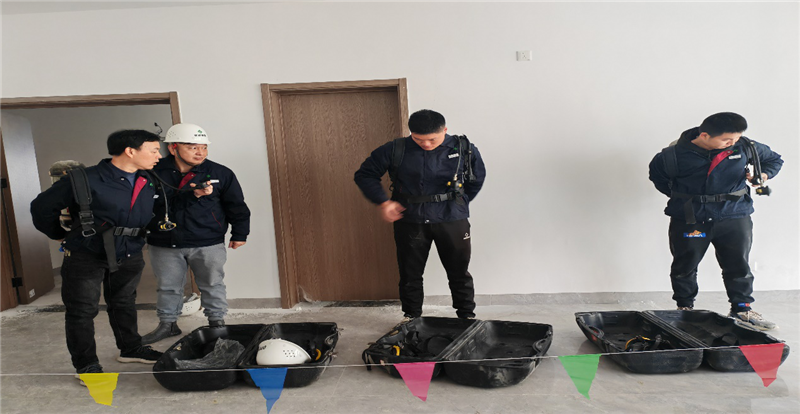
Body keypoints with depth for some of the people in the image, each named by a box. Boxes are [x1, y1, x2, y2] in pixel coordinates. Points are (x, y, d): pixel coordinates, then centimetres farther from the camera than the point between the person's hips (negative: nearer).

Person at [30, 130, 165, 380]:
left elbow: (148, 215, 17)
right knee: (82, 311, 4)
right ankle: (86, 366, 17)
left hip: (129, 257, 6)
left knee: (124, 305, 19)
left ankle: (130, 349, 35)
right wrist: (60, 235, 2)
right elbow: (42, 208, -9)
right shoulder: (85, 181, -21)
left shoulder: (148, 183, -3)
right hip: (85, 258, -5)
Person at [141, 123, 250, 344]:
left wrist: (239, 234, 6)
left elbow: (236, 206, 5)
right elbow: (158, 203, -20)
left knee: (212, 284, 10)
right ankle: (168, 324, 33)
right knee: (168, 286, 15)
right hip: (164, 244, 1)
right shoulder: (154, 173, -7)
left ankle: (217, 322, 27)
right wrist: (191, 195, -28)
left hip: (208, 243, 0)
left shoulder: (221, 173, -3)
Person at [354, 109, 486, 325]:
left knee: (459, 273, 9)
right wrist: (382, 202, -9)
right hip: (409, 222, 0)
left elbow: (477, 179, 14)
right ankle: (411, 316, 29)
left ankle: (467, 316, 27)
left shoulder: (464, 149, -4)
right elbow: (364, 175, 2)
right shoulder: (395, 150, -7)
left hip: (452, 221, 0)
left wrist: (459, 203, 7)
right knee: (410, 273, 10)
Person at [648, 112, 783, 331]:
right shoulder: (673, 155, -13)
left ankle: (742, 310, 26)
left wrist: (764, 175, -8)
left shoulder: (744, 147, -4)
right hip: (689, 220, -2)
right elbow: (657, 176, 6)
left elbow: (774, 159, 13)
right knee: (684, 267, 9)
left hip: (734, 218, 2)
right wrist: (682, 198, 1)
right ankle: (684, 310, 26)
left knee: (739, 266, 9)